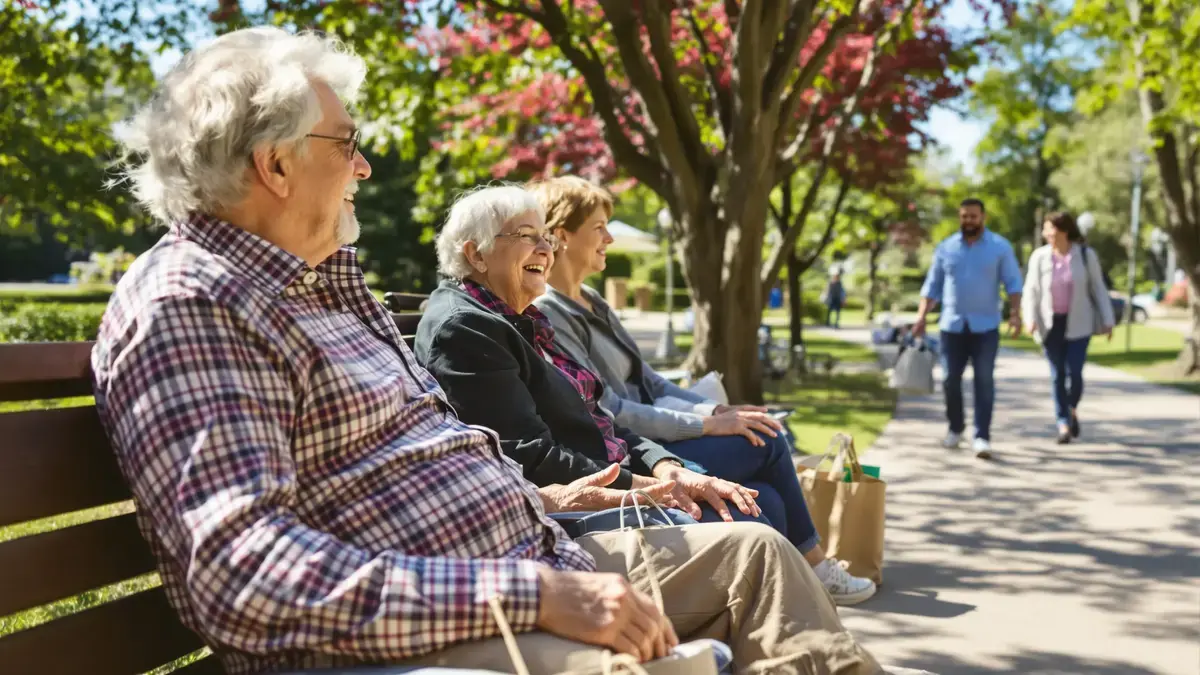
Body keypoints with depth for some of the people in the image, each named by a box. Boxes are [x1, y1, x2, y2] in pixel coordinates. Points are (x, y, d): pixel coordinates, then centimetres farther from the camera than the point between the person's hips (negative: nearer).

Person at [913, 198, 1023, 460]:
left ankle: (982, 436, -3)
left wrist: (1015, 313, -15)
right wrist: (921, 316, -1)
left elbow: (1013, 283, -1)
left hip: (985, 327, -2)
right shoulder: (946, 248, 7)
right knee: (950, 380, 6)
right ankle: (956, 427, 26)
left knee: (984, 382, -5)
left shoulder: (1000, 247, 1)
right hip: (952, 326, 2)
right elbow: (932, 286, 9)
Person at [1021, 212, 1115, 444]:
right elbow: (1031, 291, -1)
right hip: (1050, 324, 1)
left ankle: (1073, 410, 23)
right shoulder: (1039, 257, -2)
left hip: (1078, 324, -1)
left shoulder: (1086, 255, -3)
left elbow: (1098, 289, 2)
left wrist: (1107, 321, -1)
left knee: (1074, 372, -7)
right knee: (1057, 375, 2)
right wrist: (1030, 319, -16)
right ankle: (1063, 423, 10)